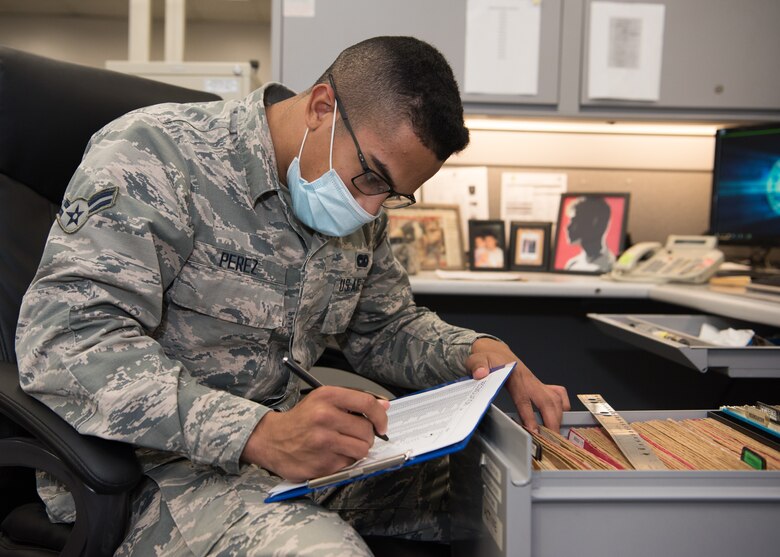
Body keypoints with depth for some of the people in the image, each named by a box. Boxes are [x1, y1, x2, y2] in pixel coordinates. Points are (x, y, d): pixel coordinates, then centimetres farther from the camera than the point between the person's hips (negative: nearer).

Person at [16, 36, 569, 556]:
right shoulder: (157, 155, -17)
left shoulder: (359, 204, 6)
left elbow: (387, 326, 18)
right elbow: (65, 345, -27)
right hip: (156, 465, -6)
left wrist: (476, 353, -5)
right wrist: (259, 434, -37)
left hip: (285, 445, 7)